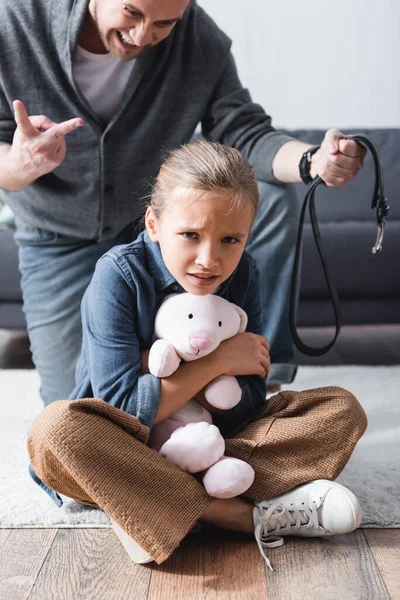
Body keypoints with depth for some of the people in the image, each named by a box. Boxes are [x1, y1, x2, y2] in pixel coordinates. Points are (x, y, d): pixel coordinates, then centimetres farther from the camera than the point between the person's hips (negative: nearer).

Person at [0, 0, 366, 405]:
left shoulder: (198, 37, -19)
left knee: (272, 200, -24)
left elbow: (245, 135, -20)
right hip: (61, 245, -1)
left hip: (161, 215, 2)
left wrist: (314, 161, -42)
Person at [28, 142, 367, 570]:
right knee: (54, 428, -36)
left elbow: (248, 403, -9)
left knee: (342, 409, -14)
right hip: (130, 445, -3)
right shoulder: (120, 275, -19)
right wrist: (219, 360, -21)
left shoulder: (243, 274, -7)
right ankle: (243, 516, -31)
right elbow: (122, 406, -24)